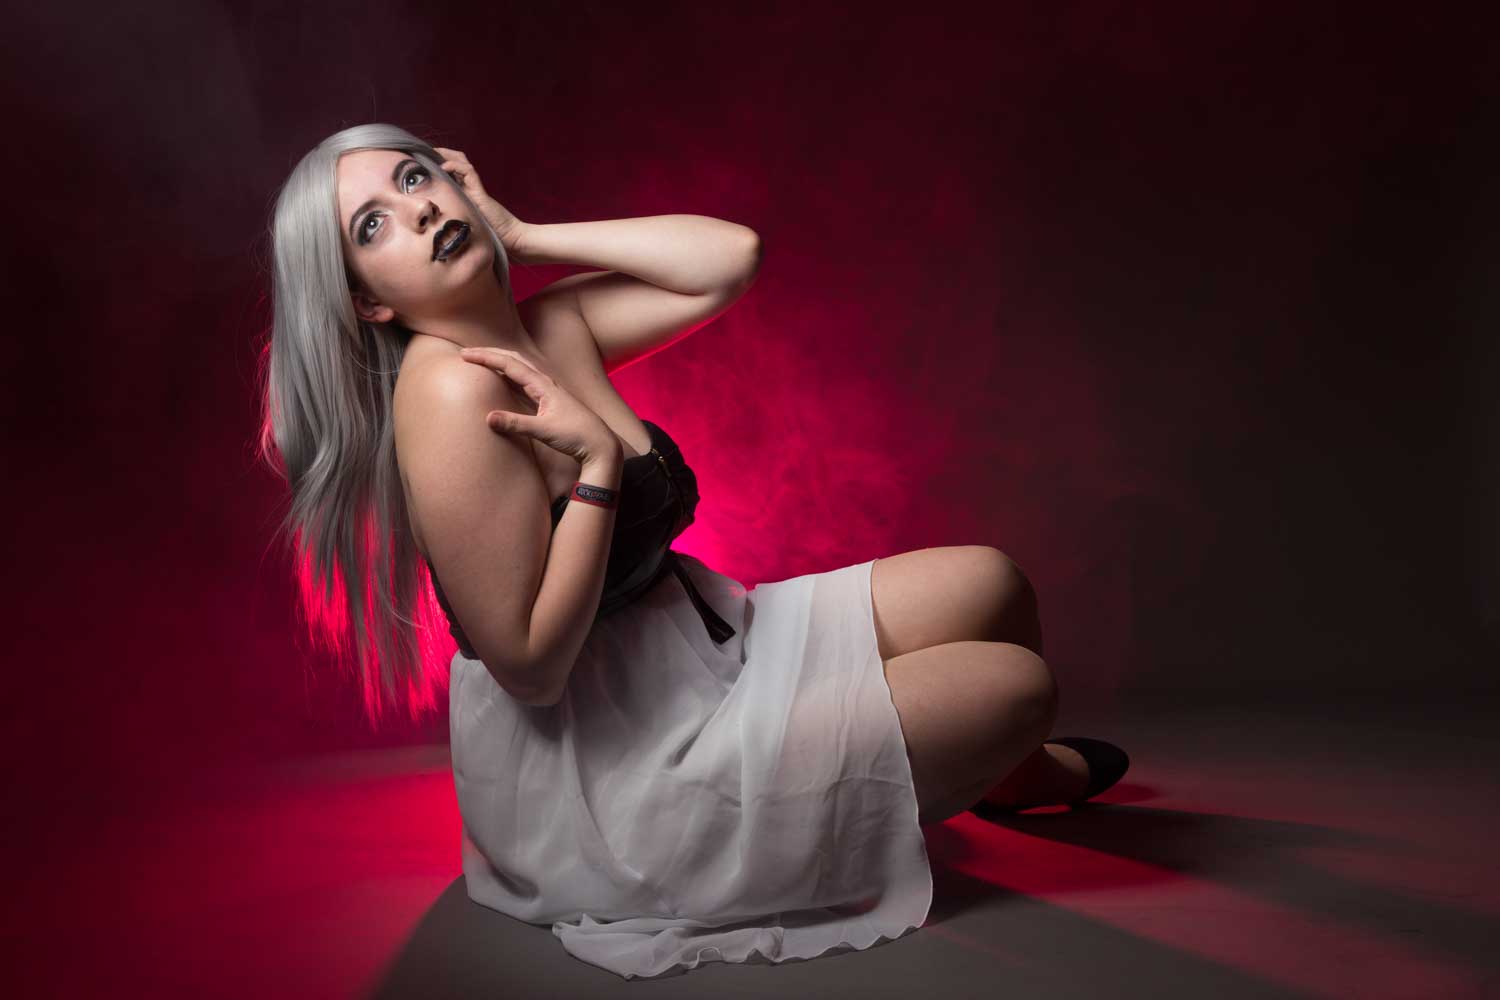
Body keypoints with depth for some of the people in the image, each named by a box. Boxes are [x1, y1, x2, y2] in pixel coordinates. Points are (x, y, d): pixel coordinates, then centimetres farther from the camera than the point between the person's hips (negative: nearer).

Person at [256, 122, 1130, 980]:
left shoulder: (548, 328, 1)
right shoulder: (453, 394, -25)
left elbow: (730, 257, -5)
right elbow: (529, 665, -26)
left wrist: (524, 234, -5)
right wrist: (598, 460, -27)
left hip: (693, 650, 8)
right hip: (604, 780, -8)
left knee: (988, 586, 7)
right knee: (1017, 682, -5)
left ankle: (1010, 771, 38)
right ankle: (992, 774, 34)